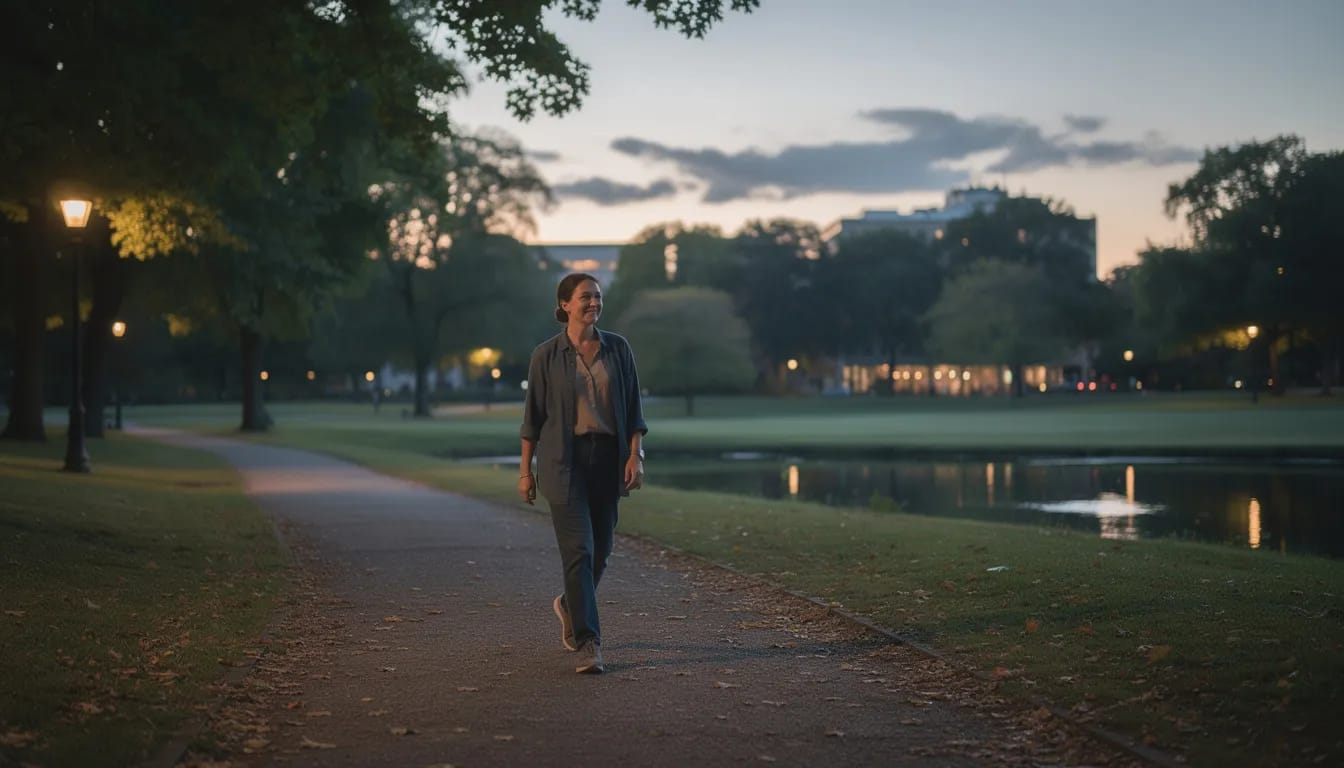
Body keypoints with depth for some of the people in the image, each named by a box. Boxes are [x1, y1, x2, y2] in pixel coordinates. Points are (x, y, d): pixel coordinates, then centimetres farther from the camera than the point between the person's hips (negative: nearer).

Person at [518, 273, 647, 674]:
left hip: (608, 457, 4)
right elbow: (533, 416, 2)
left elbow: (633, 408, 6)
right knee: (579, 548, -12)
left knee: (600, 547, 11)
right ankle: (588, 643, -9)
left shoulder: (618, 348, 4)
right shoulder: (546, 355, -2)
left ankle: (570, 604, 40)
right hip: (563, 459, -3)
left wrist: (636, 455, -4)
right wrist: (525, 470, 2)